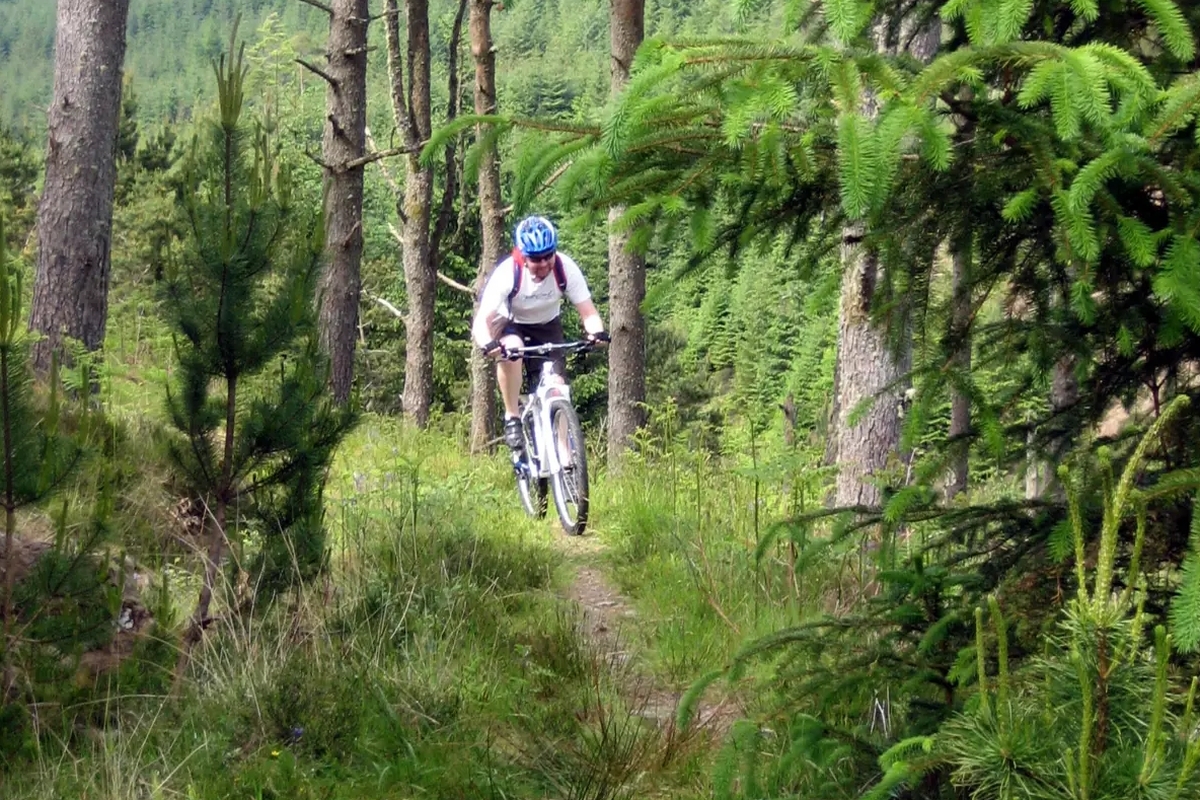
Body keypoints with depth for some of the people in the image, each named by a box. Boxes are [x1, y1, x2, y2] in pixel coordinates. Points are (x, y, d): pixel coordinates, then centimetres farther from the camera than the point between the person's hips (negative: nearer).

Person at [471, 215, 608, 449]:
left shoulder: (566, 269, -26)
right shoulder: (508, 273, -32)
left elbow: (588, 312, -23)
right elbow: (482, 319, -37)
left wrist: (597, 332, -46)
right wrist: (488, 344, -59)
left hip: (547, 327, 2)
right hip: (511, 324, -2)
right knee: (511, 349, -37)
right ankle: (512, 418, -22)